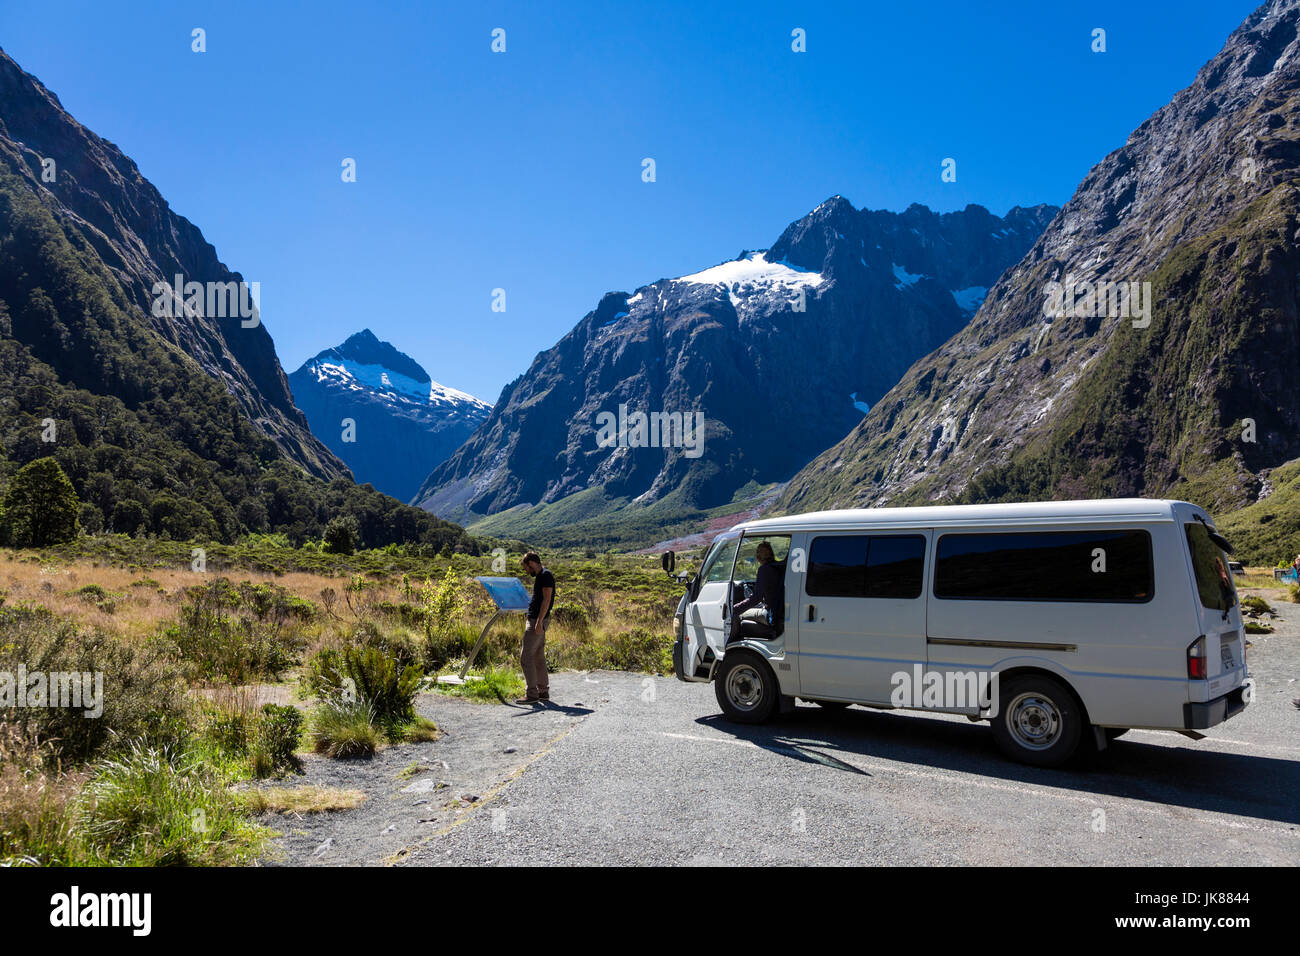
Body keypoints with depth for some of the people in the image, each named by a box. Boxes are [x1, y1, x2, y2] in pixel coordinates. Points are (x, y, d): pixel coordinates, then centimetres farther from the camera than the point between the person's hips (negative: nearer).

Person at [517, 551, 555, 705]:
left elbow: (546, 599, -19)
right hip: (535, 620, 10)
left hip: (538, 622, -10)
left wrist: (539, 622, -23)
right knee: (538, 657, 13)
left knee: (526, 658, -9)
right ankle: (543, 692, 18)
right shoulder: (539, 576, 18)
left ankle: (531, 694, -7)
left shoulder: (546, 575, -12)